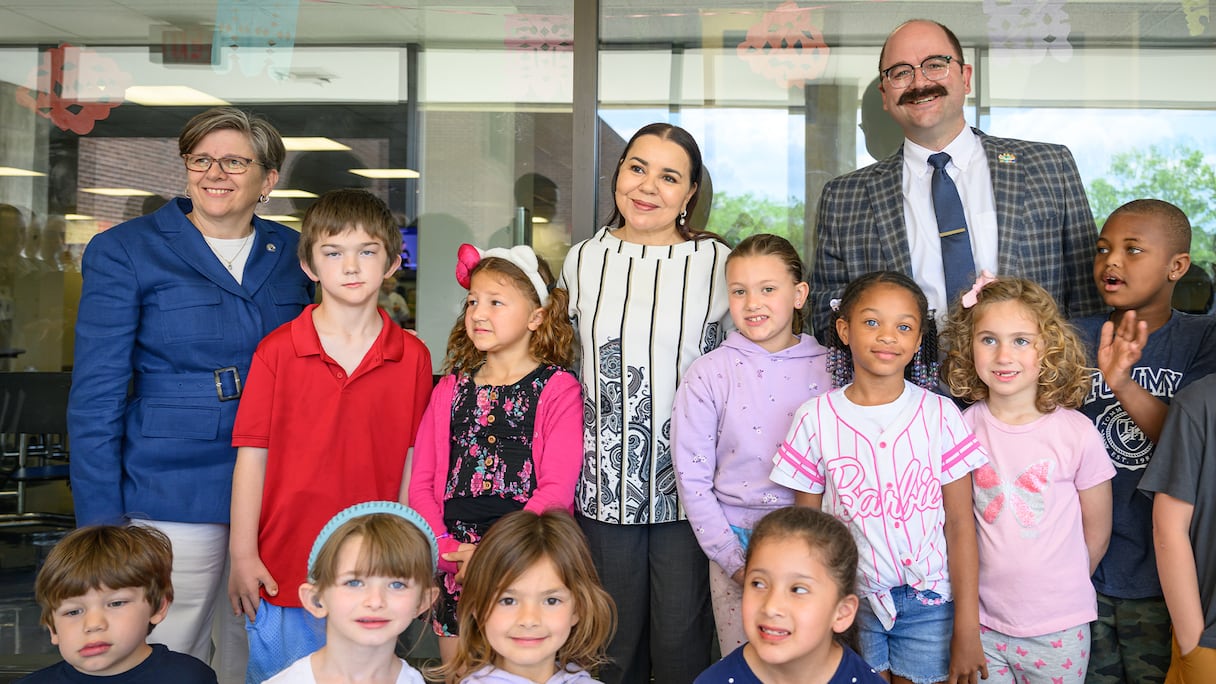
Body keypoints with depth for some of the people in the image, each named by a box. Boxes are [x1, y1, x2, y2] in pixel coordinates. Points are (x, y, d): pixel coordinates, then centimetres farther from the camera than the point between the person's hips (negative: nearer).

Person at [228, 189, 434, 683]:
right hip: (284, 569, -1)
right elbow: (252, 455, -4)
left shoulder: (413, 358, -1)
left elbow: (410, 463, 3)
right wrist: (243, 556, -4)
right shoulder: (277, 351, -5)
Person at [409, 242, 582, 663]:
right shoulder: (450, 390, 10)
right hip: (455, 565, 4)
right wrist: (446, 548, -8)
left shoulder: (557, 390, -4)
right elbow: (422, 482, 8)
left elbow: (557, 489, -12)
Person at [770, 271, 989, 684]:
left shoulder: (939, 414, -4)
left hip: (929, 603, 0)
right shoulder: (816, 418, -3)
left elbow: (960, 525, -4)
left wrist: (967, 631, -6)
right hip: (849, 603, 0)